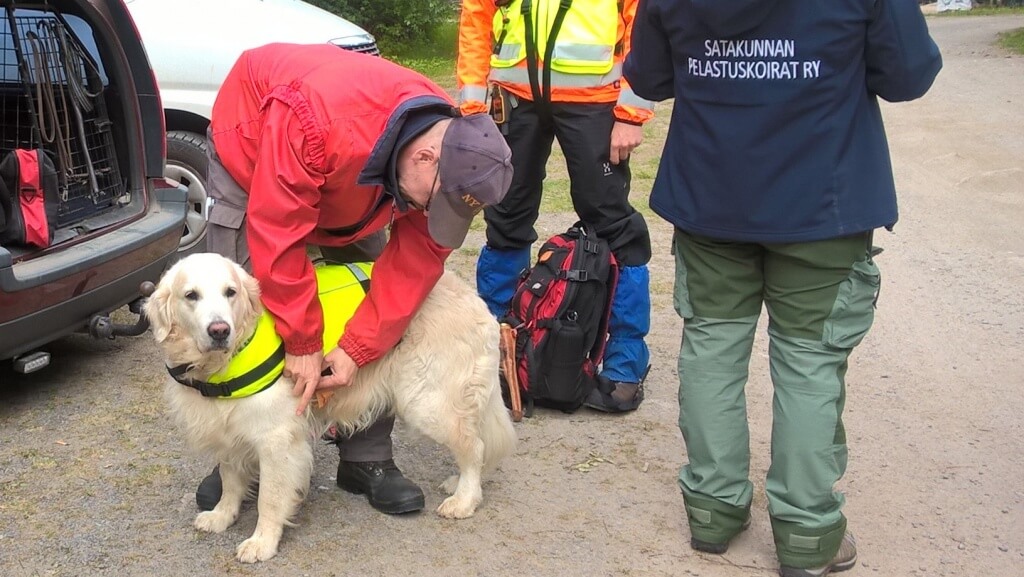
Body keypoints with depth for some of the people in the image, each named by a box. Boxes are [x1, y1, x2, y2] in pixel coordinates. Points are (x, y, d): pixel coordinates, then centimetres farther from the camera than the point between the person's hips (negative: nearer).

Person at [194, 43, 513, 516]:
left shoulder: (455, 148, -28)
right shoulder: (317, 120, -46)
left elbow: (416, 260, -23)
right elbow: (278, 235, -40)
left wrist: (357, 349, -30)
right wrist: (303, 345, -34)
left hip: (345, 185, 4)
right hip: (253, 156, -4)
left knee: (372, 291, -6)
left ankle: (368, 460, 5)